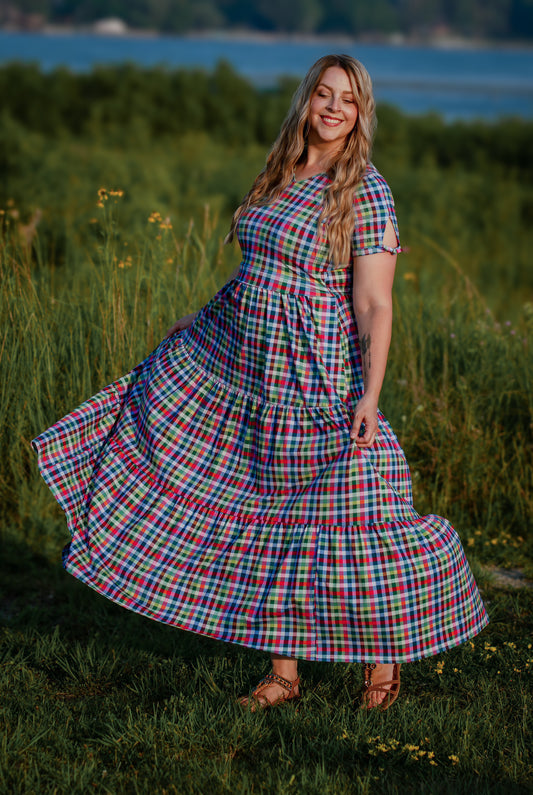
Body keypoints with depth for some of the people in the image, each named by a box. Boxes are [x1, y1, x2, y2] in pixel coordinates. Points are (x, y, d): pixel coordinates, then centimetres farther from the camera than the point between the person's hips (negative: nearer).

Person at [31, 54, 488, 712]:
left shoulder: (367, 192, -10)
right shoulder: (279, 176, 10)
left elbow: (374, 304, -15)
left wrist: (371, 394, -23)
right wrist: (199, 324, 26)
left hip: (313, 382, -7)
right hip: (237, 368, 7)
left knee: (340, 514, -1)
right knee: (258, 512, 9)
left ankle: (385, 658, 21)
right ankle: (283, 672, 21)